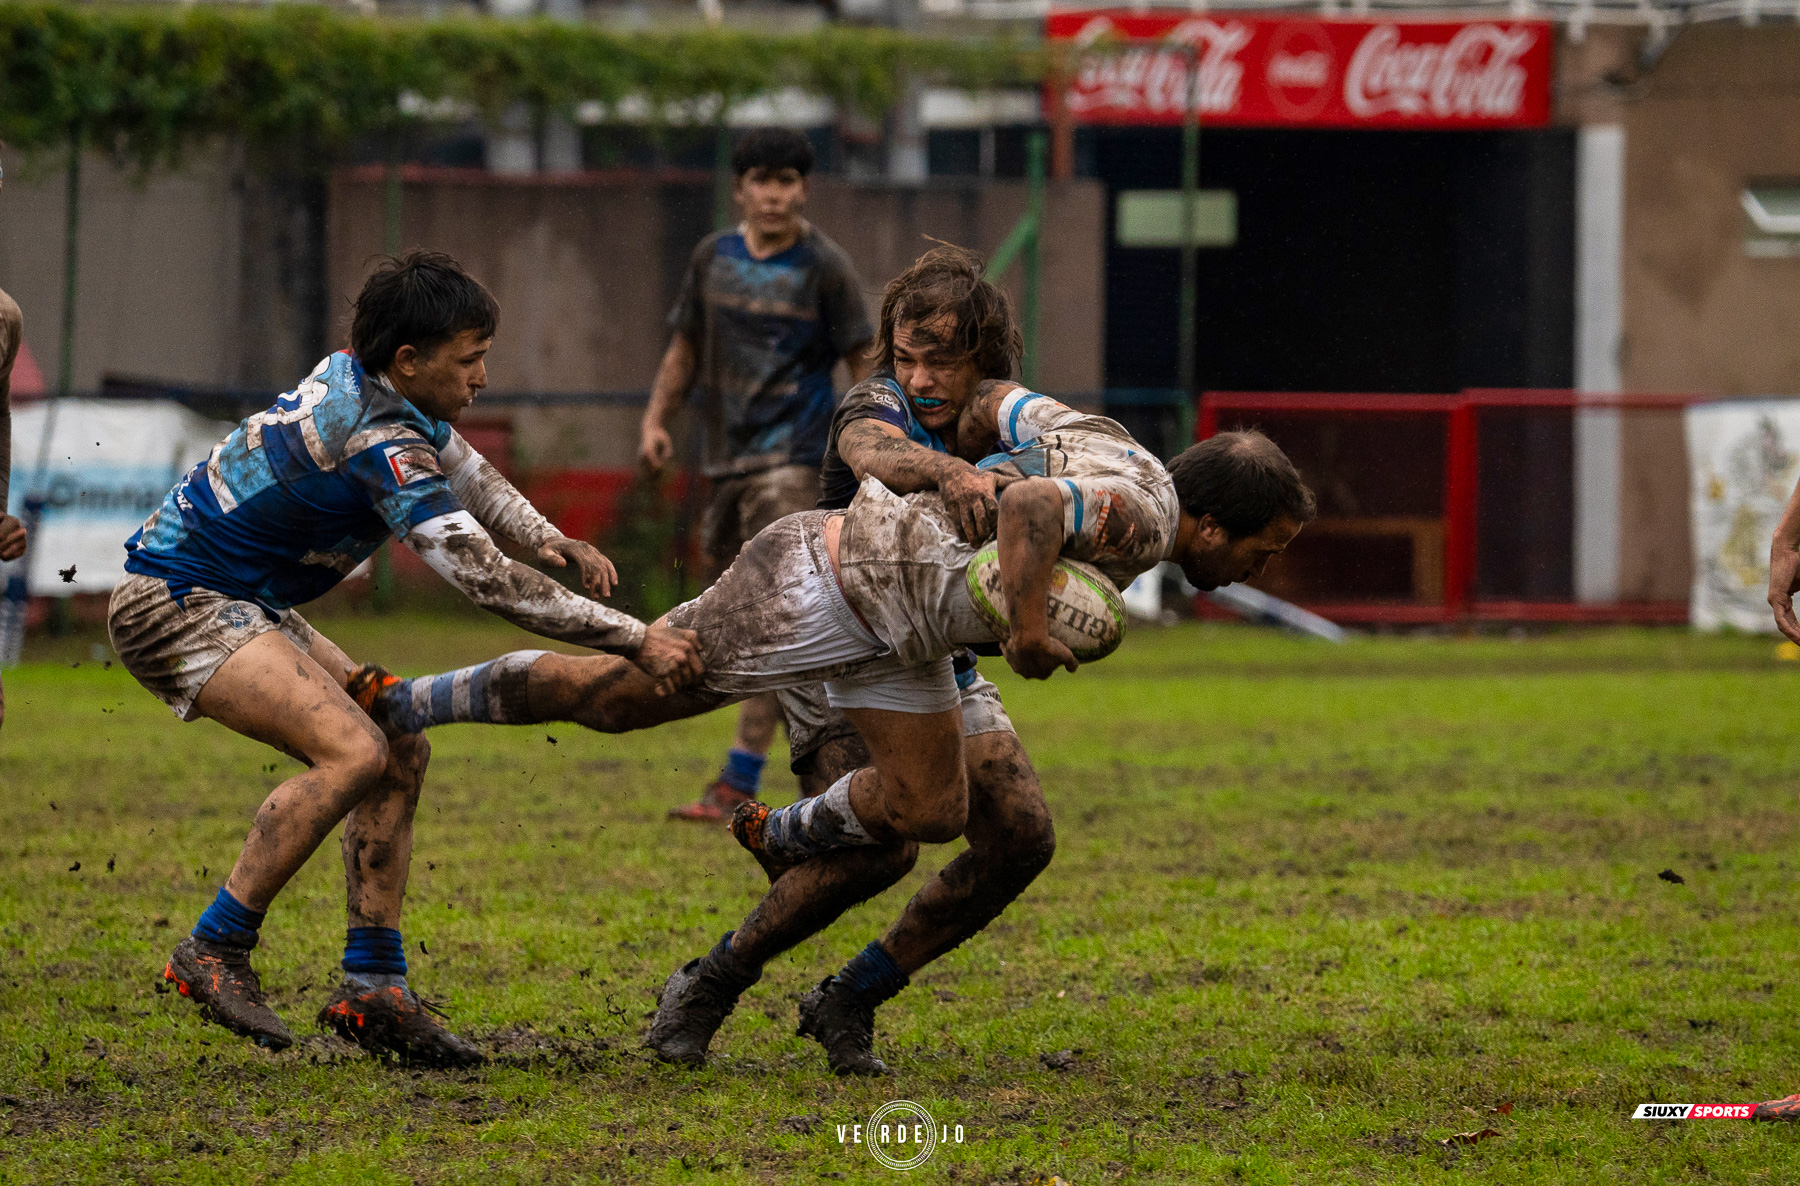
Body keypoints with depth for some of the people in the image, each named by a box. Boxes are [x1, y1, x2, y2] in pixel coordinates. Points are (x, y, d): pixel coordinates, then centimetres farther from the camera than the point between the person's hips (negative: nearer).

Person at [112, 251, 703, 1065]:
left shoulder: (360, 377, 3)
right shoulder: (380, 441, -26)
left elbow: (463, 469, 20)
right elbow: (487, 579, -28)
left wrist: (548, 538, 1)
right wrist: (634, 640, -25)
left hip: (238, 603, 10)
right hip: (174, 602, -10)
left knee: (400, 753, 6)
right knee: (352, 754, -25)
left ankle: (372, 986, 4)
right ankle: (214, 952, -16)